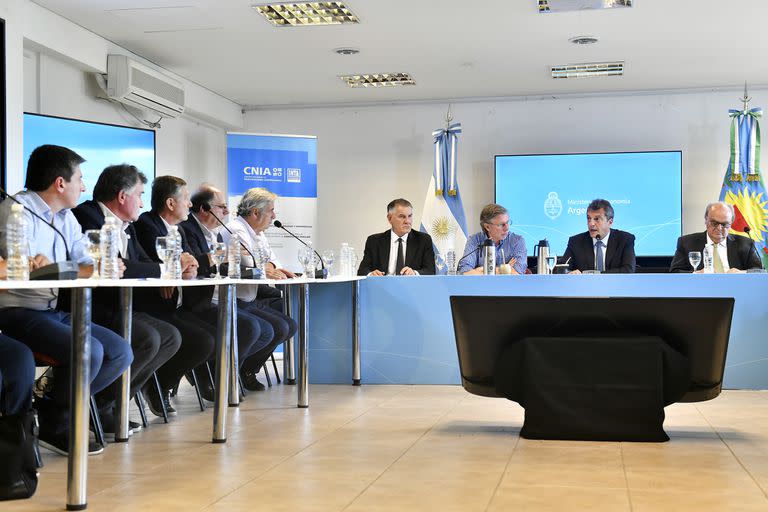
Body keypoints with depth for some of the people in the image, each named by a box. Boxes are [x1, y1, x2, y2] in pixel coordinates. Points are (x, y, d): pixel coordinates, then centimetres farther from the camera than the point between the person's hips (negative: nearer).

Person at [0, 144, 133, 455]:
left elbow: (86, 263, 8)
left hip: (53, 311, 9)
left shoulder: (66, 218, 15)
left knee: (121, 353, -2)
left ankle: (52, 412, 2)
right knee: (89, 350, -28)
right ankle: (53, 422, -3)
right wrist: (84, 271, -16)